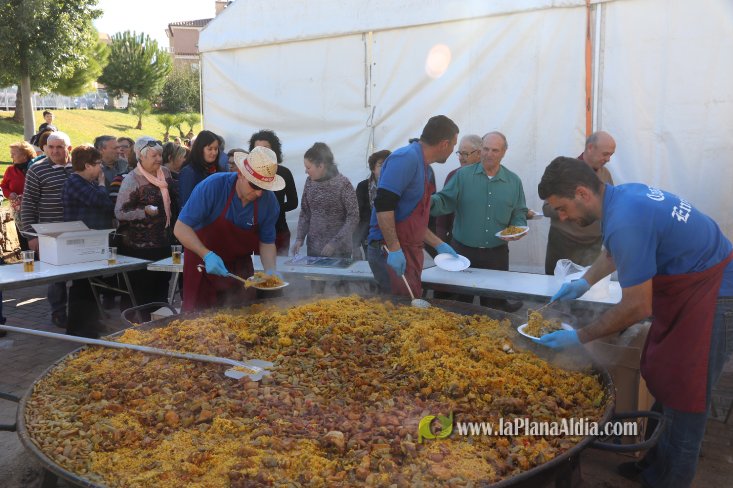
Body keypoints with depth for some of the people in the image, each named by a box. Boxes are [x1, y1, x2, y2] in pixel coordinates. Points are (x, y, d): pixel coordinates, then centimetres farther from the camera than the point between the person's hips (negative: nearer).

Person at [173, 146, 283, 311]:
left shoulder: (270, 202, -15)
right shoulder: (213, 186, -26)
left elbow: (266, 242, -2)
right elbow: (181, 228, -22)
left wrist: (271, 270, -20)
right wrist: (207, 255, -35)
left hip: (240, 265, 3)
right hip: (203, 263, -3)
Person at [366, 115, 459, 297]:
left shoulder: (425, 168, 16)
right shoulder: (406, 158, -14)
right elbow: (383, 205, -24)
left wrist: (439, 244, 25)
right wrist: (394, 249, -25)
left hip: (409, 250, 10)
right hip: (391, 252, -9)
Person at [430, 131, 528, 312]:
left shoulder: (514, 182, 6)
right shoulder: (463, 175, 0)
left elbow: (519, 214, 12)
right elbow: (445, 201, -6)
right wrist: (430, 202, -27)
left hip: (497, 254, 2)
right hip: (463, 250, -1)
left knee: (493, 304, 11)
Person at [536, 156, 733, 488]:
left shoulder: (625, 222, -31)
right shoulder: (624, 193, -2)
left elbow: (637, 308, -23)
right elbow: (614, 251, 21)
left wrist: (579, 338, -14)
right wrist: (585, 281, 17)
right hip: (692, 289, 9)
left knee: (681, 405, 0)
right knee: (664, 387, 17)